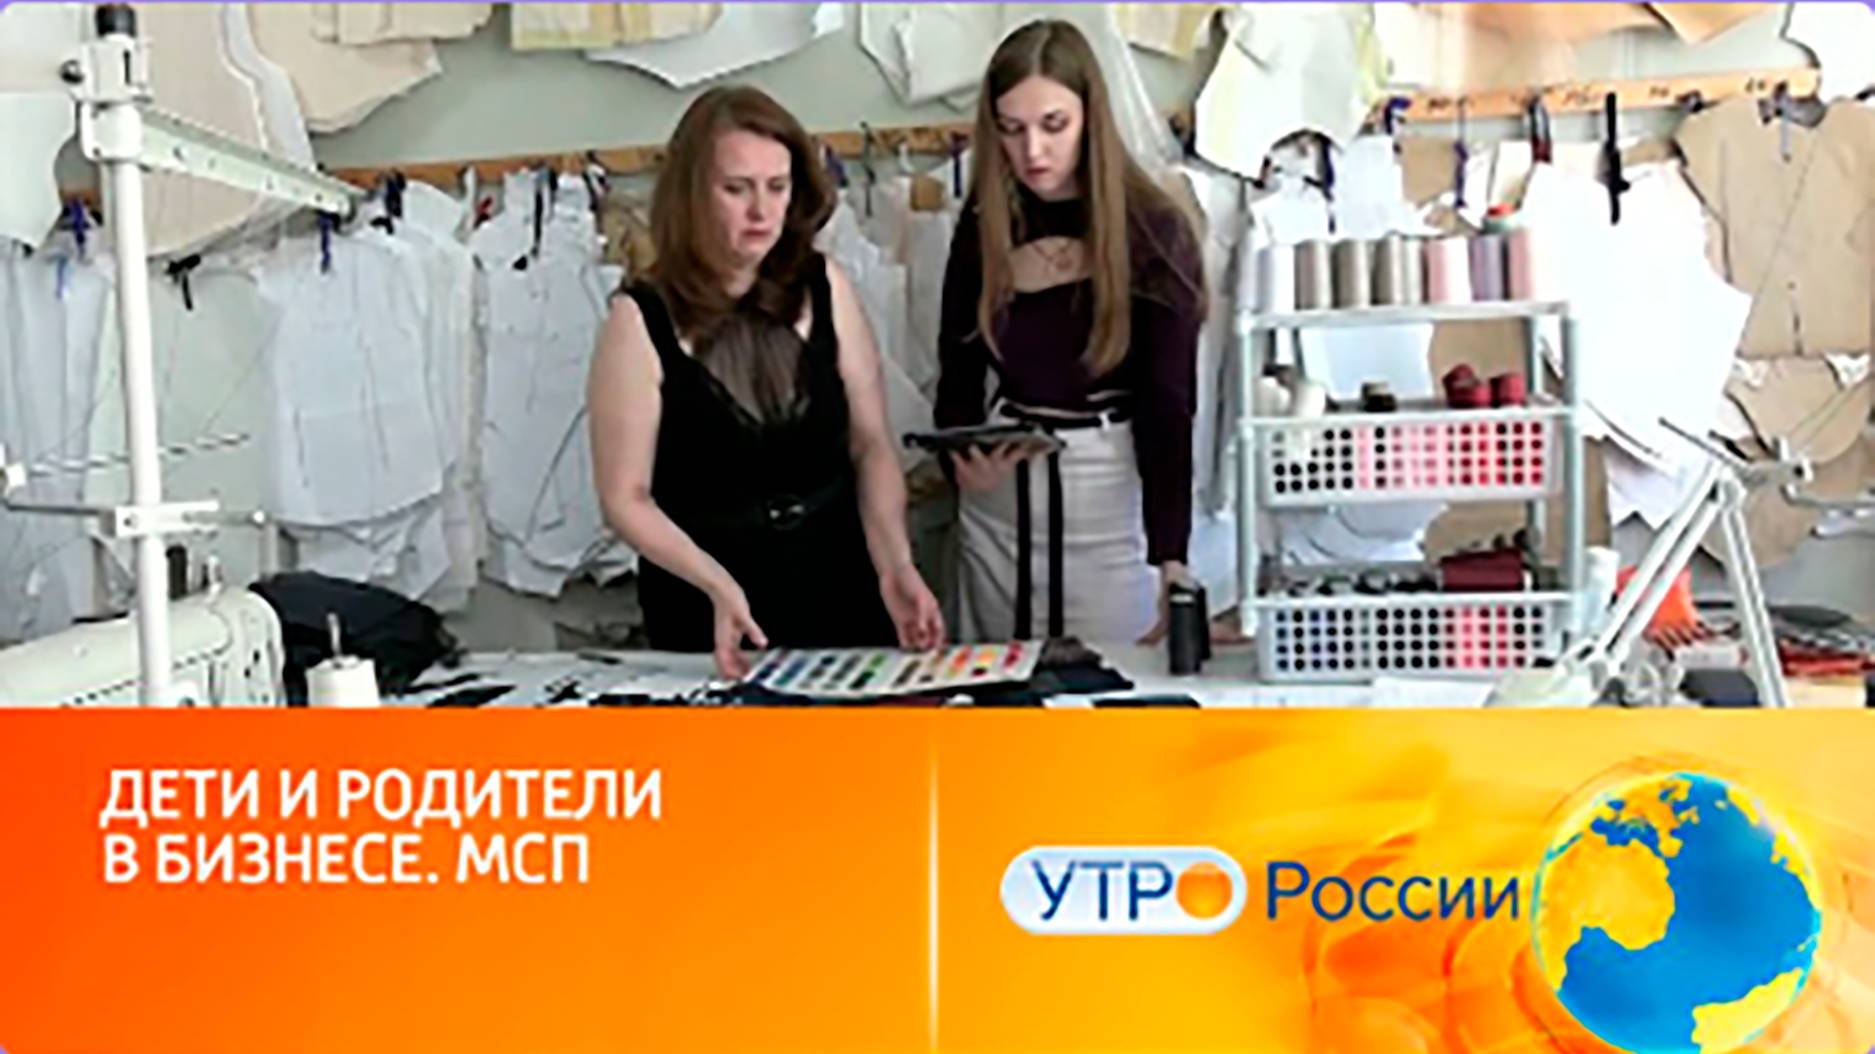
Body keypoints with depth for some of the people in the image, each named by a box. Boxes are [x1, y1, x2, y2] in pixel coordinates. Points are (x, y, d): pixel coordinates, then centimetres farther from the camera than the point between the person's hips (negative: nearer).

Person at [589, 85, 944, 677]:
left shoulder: (825, 290, -2)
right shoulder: (642, 321, -10)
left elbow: (870, 445, 2)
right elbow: (626, 498, -9)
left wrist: (894, 566, -12)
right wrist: (717, 583, -23)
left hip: (840, 590, 3)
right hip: (706, 611, -3)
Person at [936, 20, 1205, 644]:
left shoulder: (1153, 233, -10)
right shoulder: (982, 228, 0)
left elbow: (1168, 407, -15)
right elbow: (957, 375, 5)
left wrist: (1170, 561, -26)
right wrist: (965, 459, -18)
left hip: (1111, 497, -3)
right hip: (997, 502, 3)